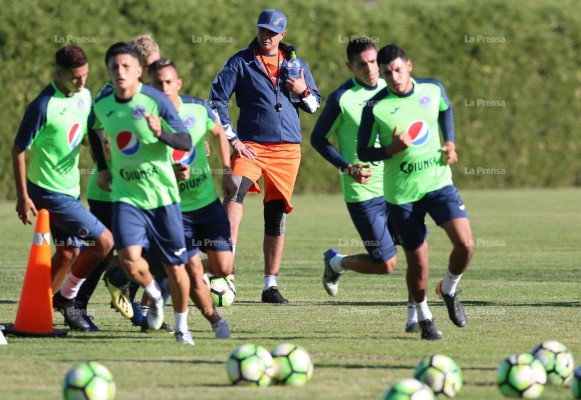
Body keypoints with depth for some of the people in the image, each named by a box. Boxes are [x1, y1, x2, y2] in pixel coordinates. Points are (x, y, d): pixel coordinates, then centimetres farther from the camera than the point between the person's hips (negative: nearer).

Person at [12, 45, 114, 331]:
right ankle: (66, 298, 6)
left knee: (68, 253, 16)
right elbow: (18, 150, -15)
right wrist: (22, 197, -14)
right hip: (49, 192, -8)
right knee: (103, 241, -9)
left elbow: (90, 134, 20)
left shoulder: (84, 96, 2)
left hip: (70, 189, 8)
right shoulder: (43, 106, -21)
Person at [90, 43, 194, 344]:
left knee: (174, 265, 4)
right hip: (125, 193, 2)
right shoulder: (102, 105, 2)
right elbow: (95, 133, 25)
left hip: (162, 194, -2)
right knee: (129, 258, -18)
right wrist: (102, 169, 14)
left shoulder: (156, 101, -12)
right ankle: (154, 295, 15)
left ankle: (182, 326, 25)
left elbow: (186, 142, -11)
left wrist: (161, 133, -30)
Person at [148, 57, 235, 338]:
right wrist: (172, 172, -32)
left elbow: (220, 133, 16)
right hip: (174, 208, -3)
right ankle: (215, 319, 16)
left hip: (208, 201, 3)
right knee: (193, 271, -8)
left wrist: (227, 172, 11)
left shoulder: (199, 109, -6)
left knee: (223, 269, 0)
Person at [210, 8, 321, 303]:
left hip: (287, 149, 3)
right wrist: (232, 138, -6)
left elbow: (315, 105, 18)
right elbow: (217, 100, 2)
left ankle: (271, 286, 12)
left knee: (276, 216, 5)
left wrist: (304, 92, -4)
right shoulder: (240, 62, 4)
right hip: (250, 144, -3)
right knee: (235, 191, -30)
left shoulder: (295, 64, 13)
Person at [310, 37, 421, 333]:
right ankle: (335, 263, 27)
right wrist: (346, 167, -14)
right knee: (385, 264, -2)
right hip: (363, 191, -5)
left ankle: (414, 314, 0)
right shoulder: (342, 98, -10)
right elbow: (318, 139, -2)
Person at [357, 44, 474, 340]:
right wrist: (392, 150, -22)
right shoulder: (375, 108, -12)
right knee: (417, 262, 2)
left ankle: (448, 290, 16)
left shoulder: (433, 89, -3)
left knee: (465, 244, -15)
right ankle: (423, 318, 28)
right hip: (401, 193, -2)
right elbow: (362, 152, -5)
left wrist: (449, 142, 7)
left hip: (438, 182, 2)